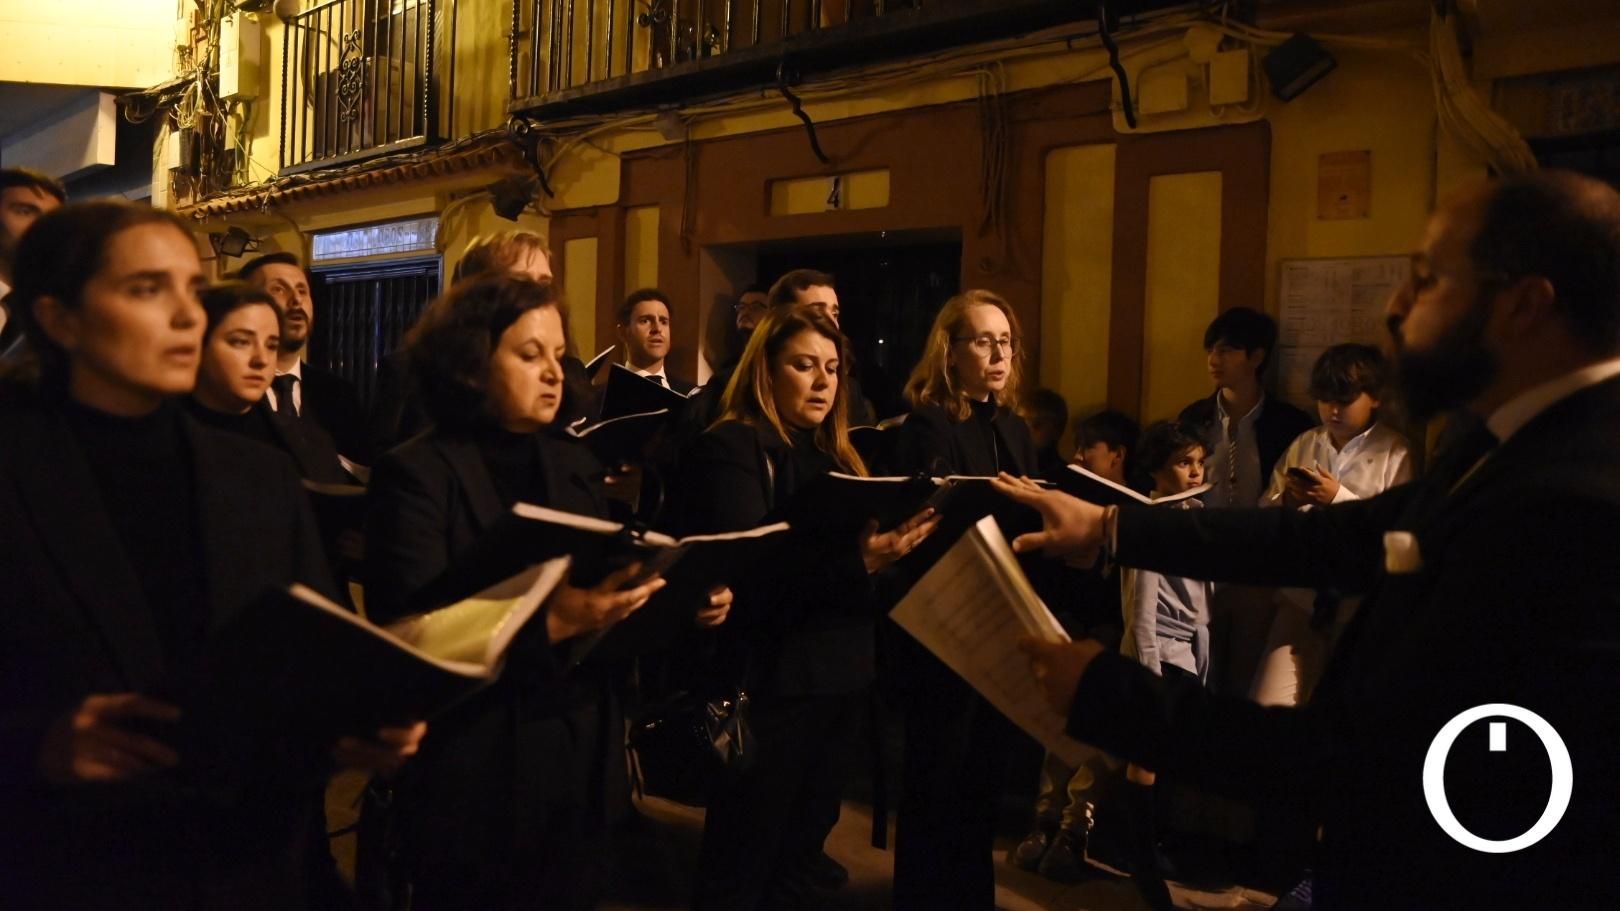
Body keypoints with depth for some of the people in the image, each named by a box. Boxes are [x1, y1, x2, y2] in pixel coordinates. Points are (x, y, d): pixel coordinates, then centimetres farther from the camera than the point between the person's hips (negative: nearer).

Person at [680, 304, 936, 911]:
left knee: (802, 851, 14)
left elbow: (864, 546, 15)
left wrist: (894, 547, -7)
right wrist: (856, 562, -31)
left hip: (841, 677, 7)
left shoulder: (836, 454, 15)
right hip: (769, 683, -7)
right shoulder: (729, 449, -9)